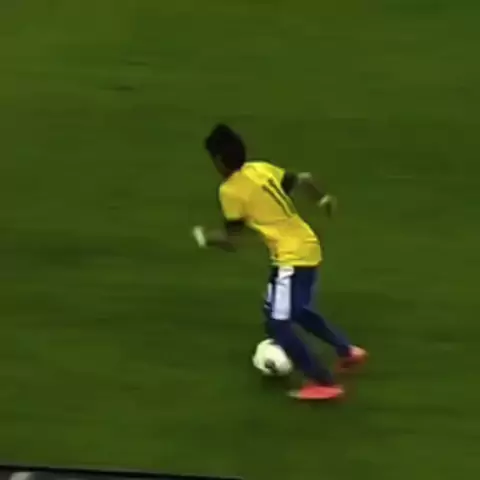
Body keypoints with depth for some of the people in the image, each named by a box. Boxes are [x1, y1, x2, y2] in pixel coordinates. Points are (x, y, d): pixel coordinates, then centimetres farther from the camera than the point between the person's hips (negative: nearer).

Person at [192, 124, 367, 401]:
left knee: (278, 325, -2)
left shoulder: (230, 191, -15)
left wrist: (205, 238, 6)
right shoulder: (262, 168, 5)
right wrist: (323, 200, 29)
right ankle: (348, 351, 36)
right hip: (308, 248, 9)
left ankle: (324, 383, -1)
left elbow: (234, 242, -13)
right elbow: (303, 180, 10)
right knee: (299, 312, 29)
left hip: (291, 258, -9)